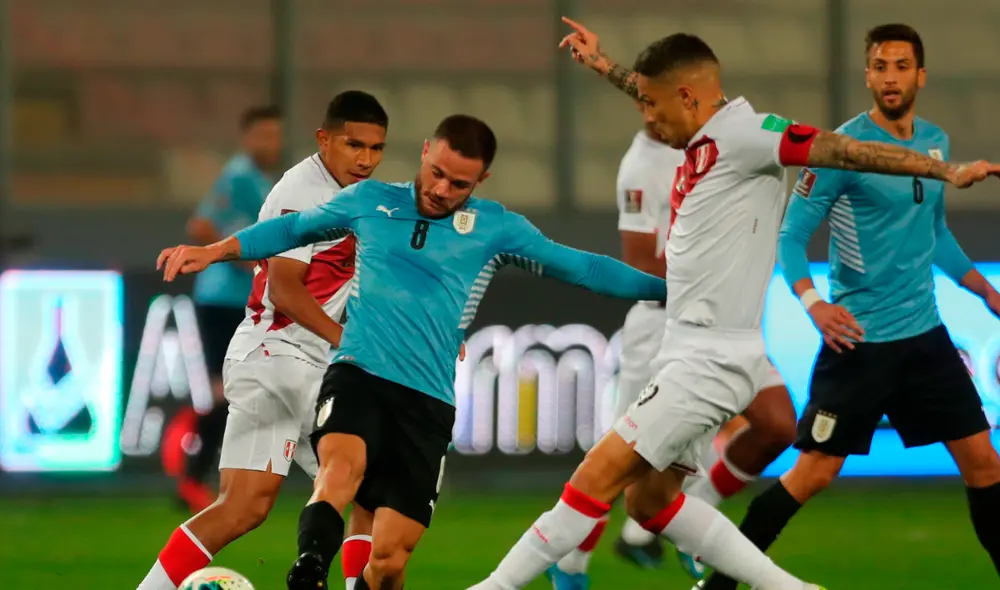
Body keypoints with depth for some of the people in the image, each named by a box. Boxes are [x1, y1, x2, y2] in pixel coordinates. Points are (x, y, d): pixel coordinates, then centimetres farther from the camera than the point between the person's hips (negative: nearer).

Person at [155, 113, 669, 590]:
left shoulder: (495, 228, 8)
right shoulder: (370, 202, 11)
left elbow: (581, 268, 11)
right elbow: (292, 229, 25)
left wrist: (664, 288, 8)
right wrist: (214, 251, 19)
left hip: (428, 401, 1)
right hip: (358, 375, -1)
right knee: (343, 466, -35)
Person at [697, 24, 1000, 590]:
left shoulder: (936, 142, 8)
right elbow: (792, 235, -10)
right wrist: (812, 301, -26)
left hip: (925, 333, 6)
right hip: (860, 338, -6)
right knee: (814, 472, -6)